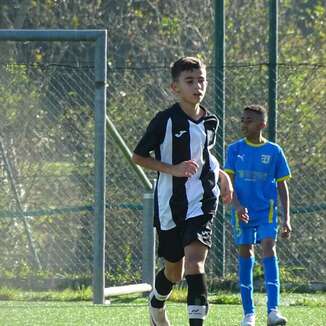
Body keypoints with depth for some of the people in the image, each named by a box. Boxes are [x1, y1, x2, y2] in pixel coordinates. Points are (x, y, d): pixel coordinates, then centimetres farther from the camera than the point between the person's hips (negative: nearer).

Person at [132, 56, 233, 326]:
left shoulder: (210, 122, 6)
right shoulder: (165, 121, -9)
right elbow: (138, 157, -5)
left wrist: (222, 175, 10)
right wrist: (173, 169, -17)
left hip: (202, 202, 2)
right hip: (170, 204, -2)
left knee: (194, 262, -19)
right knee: (174, 271, 12)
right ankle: (157, 303, 45)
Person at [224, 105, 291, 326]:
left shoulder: (274, 151, 3)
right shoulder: (235, 149, 4)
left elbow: (282, 186, 7)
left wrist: (287, 218, 2)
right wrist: (237, 205, -17)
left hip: (267, 210, -1)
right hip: (242, 212, 1)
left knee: (269, 249, -17)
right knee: (245, 256, 3)